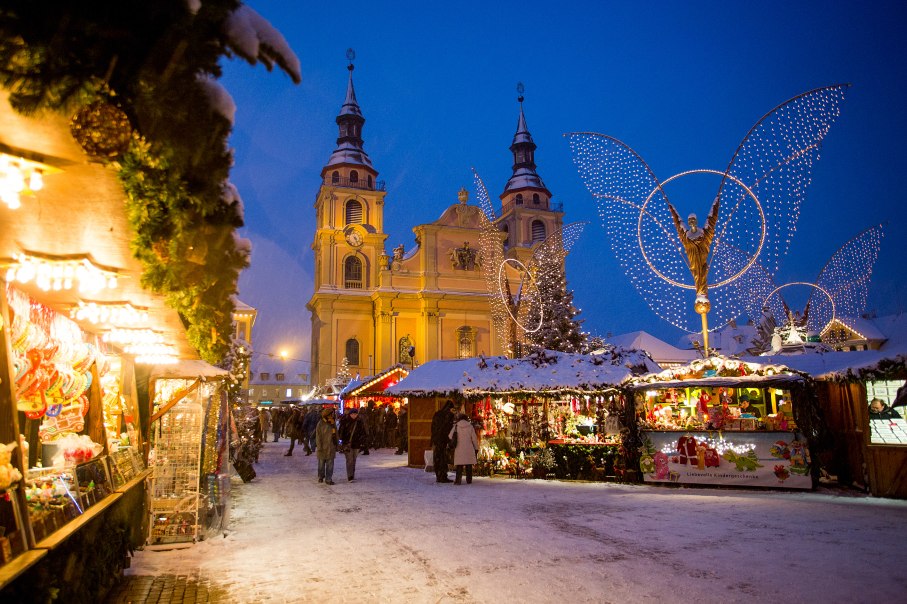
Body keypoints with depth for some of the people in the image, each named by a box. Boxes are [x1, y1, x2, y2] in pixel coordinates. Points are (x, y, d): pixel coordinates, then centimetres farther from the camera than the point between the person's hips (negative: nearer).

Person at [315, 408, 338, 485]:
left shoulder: (332, 423, 11)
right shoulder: (321, 424, -8)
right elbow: (318, 436, -10)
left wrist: (336, 445, 13)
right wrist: (319, 447, -15)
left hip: (331, 447, 5)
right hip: (323, 447, -5)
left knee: (330, 464, 1)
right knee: (321, 463, 8)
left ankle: (328, 479, 3)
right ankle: (321, 477, 25)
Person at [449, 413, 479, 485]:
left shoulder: (456, 426, 0)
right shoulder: (470, 426, 2)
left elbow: (450, 436, -2)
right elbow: (474, 438, 2)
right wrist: (476, 448, 10)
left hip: (459, 449, -1)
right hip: (469, 449, 1)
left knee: (459, 465, 2)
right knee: (469, 465, 9)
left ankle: (458, 480, -8)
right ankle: (469, 480, 11)